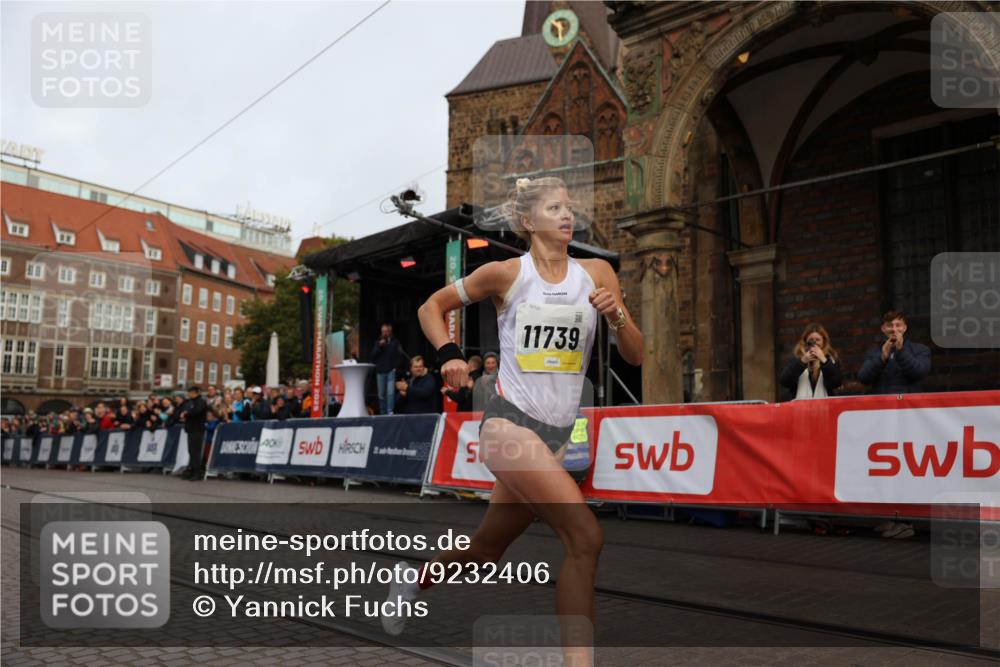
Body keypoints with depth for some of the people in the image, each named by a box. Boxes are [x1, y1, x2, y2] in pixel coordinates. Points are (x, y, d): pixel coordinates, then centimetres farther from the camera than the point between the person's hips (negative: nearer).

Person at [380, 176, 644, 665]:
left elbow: (634, 357, 5)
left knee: (486, 550, 18)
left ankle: (414, 581, 45)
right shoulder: (506, 274, -3)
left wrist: (616, 315, -13)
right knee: (586, 538, -20)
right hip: (510, 424, -5)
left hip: (557, 434, 5)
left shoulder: (596, 273, 6)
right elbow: (432, 306, 9)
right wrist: (449, 354, -7)